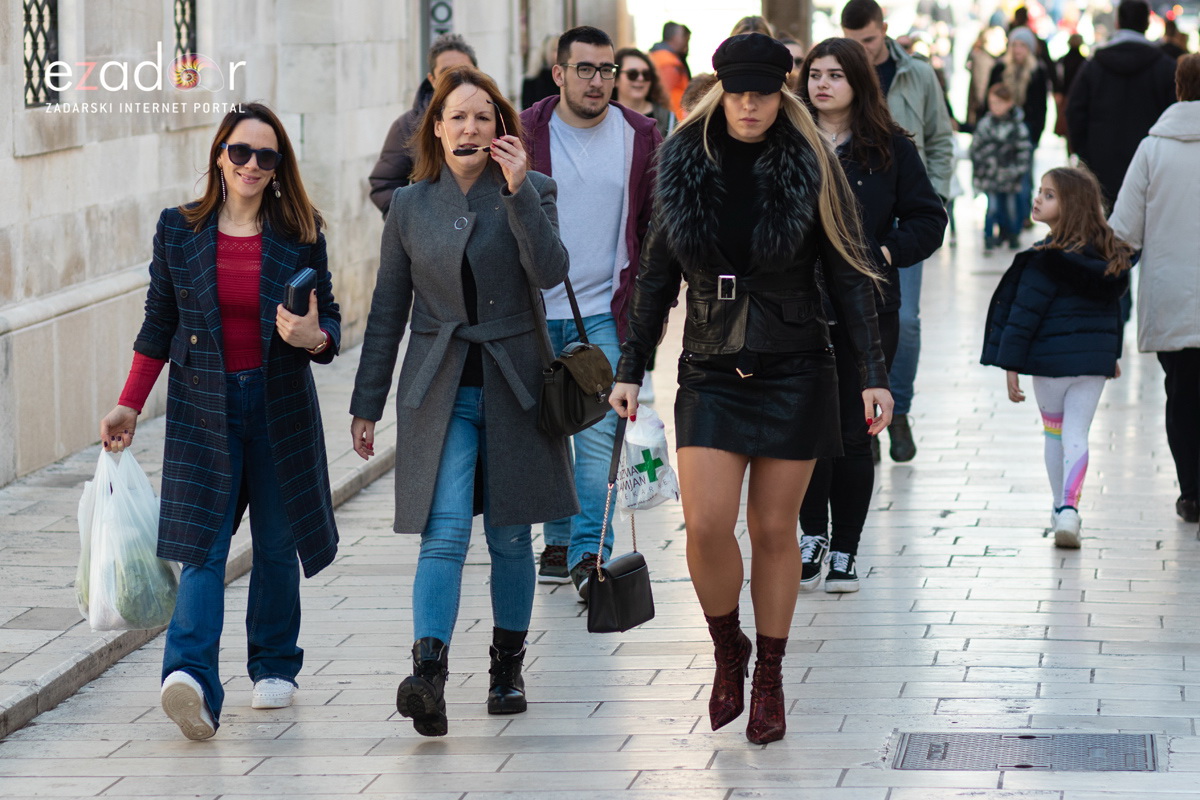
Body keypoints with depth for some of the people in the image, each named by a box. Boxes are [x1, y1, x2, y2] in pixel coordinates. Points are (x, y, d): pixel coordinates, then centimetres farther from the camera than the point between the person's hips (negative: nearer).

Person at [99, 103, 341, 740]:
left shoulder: (300, 235, 1)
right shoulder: (178, 231, 2)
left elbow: (329, 320, 5)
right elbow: (158, 325, 8)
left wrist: (313, 337, -19)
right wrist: (129, 406, 6)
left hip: (280, 404, 1)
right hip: (203, 407, -1)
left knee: (277, 543, 8)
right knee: (203, 543, -12)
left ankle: (274, 666, 26)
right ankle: (191, 679, -26)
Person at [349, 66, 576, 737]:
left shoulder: (531, 192, 0)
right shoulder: (411, 206, 5)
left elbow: (550, 271, -17)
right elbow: (388, 310, 9)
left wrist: (518, 191, -23)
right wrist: (367, 404, 10)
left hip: (514, 389, 0)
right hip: (440, 391, 0)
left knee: (511, 537, 8)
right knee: (444, 535, -13)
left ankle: (508, 667, 24)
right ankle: (429, 677, -23)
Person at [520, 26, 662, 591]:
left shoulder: (640, 137, 4)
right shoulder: (523, 134, -1)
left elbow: (657, 222, 10)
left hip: (605, 312, -1)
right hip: (534, 312, 1)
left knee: (598, 434, -9)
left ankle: (589, 554, -9)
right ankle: (558, 539, 26)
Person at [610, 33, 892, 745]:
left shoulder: (807, 166, -6)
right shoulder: (686, 162, 0)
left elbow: (847, 276, -3)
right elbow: (658, 273, 8)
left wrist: (875, 373, -8)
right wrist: (632, 367, 6)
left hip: (794, 372, -1)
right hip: (712, 373, 1)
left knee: (774, 529, 4)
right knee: (706, 527, -10)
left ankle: (770, 678, 19)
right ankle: (729, 652, 15)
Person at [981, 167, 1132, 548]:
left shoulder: (1045, 259, -15)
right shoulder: (1108, 254, 3)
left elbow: (1025, 313, -14)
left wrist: (1011, 363, -10)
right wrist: (1112, 352, 25)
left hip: (1051, 358, -4)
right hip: (1095, 359, 4)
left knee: (1054, 433, 14)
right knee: (1076, 433, 3)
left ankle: (1061, 510, 25)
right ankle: (1069, 509, -12)